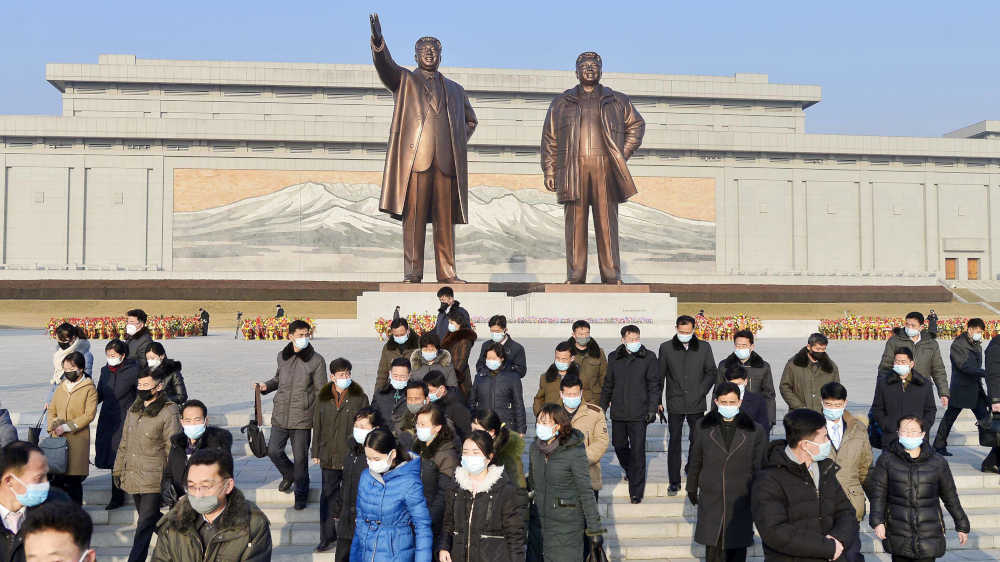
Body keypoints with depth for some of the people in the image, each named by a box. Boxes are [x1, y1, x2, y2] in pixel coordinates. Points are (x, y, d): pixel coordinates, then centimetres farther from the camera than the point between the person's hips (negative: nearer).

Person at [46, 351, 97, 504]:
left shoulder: (89, 388, -4)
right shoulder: (61, 387, 14)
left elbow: (89, 415, -10)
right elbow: (52, 410, 18)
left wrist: (67, 426, -14)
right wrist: (53, 426, 0)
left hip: (77, 440, -5)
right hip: (58, 439, 5)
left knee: (73, 481, -1)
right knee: (56, 478, 4)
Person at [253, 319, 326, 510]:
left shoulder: (316, 360, -6)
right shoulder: (282, 356, 6)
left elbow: (321, 391, -4)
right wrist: (267, 386, 3)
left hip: (302, 417, -4)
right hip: (280, 414, 4)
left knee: (300, 457, 3)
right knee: (273, 451, 7)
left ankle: (301, 492, 23)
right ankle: (289, 474, 38)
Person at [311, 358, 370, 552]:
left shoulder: (360, 398, 0)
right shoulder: (323, 398, 7)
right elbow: (317, 426, 12)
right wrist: (316, 453, 9)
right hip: (329, 456, 2)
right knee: (328, 496, 5)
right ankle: (327, 538, 14)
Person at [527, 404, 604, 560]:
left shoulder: (575, 452, -15)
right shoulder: (535, 448, 3)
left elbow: (586, 491, -12)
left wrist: (594, 529, -11)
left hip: (567, 525, -5)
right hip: (539, 522, 6)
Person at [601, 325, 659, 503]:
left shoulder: (648, 358, -2)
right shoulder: (614, 358, 6)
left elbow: (654, 385, -1)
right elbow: (608, 385, 14)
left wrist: (652, 409, -7)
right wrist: (603, 407, 14)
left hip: (638, 413, -4)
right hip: (618, 412, 4)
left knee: (637, 451, -4)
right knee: (619, 445, 15)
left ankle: (636, 491, 3)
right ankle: (629, 470, 45)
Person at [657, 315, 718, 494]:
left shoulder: (704, 347, 4)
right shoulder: (666, 348, 2)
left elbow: (712, 372, 11)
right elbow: (659, 376, 6)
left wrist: (701, 391, -1)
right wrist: (657, 401, 3)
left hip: (696, 404, 1)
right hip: (675, 404, 0)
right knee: (674, 443, 3)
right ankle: (674, 482, 11)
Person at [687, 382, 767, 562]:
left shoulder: (755, 431, -6)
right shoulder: (704, 426, -2)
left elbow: (759, 467, 1)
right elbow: (695, 461, 9)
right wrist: (692, 488, 16)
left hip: (740, 500, -1)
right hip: (710, 499, 1)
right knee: (712, 547, 6)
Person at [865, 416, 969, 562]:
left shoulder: (938, 462, 5)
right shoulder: (887, 460, 2)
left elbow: (950, 496, 14)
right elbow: (878, 493, -1)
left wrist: (962, 525, 20)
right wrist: (877, 521, -13)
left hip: (928, 534, 0)